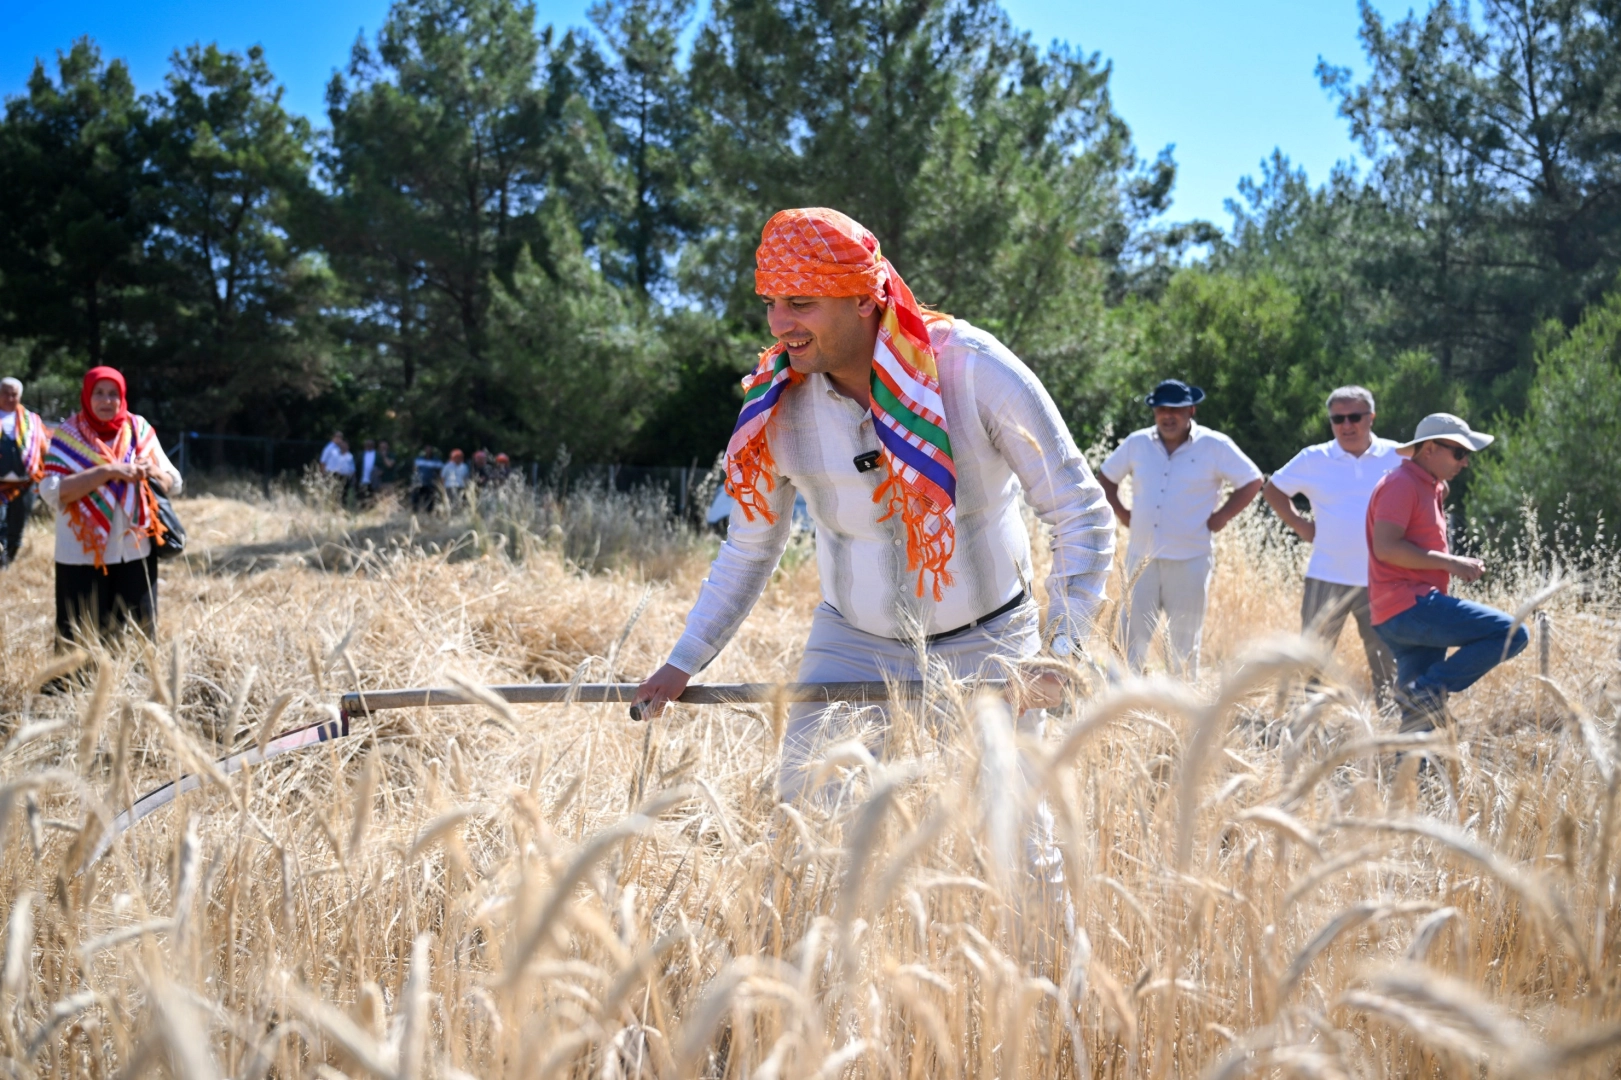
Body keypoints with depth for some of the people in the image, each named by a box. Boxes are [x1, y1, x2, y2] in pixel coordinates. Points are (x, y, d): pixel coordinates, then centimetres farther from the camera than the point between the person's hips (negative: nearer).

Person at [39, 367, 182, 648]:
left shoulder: (140, 431, 7)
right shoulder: (68, 436, -3)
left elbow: (174, 483, 9)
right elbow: (51, 491, -16)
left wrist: (153, 472, -13)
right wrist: (108, 471, -21)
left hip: (136, 552, 3)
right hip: (84, 556, -3)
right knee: (83, 638, -2)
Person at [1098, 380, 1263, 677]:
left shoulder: (1215, 446, -3)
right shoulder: (1137, 443, 5)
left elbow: (1252, 482, 2)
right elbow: (1106, 477, 19)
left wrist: (1220, 518, -4)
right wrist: (1121, 513, 7)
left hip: (1189, 561, -2)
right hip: (1142, 558, 2)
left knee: (1185, 644, 6)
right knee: (1131, 640, 0)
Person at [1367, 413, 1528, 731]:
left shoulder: (1430, 488, 24)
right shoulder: (1402, 484, -8)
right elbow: (1386, 547, -20)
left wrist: (1455, 564, 16)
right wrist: (1449, 562, -17)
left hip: (1410, 612, 10)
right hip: (1408, 606, -10)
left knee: (1420, 716, 8)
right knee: (1511, 633, -15)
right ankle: (1428, 689, -16)